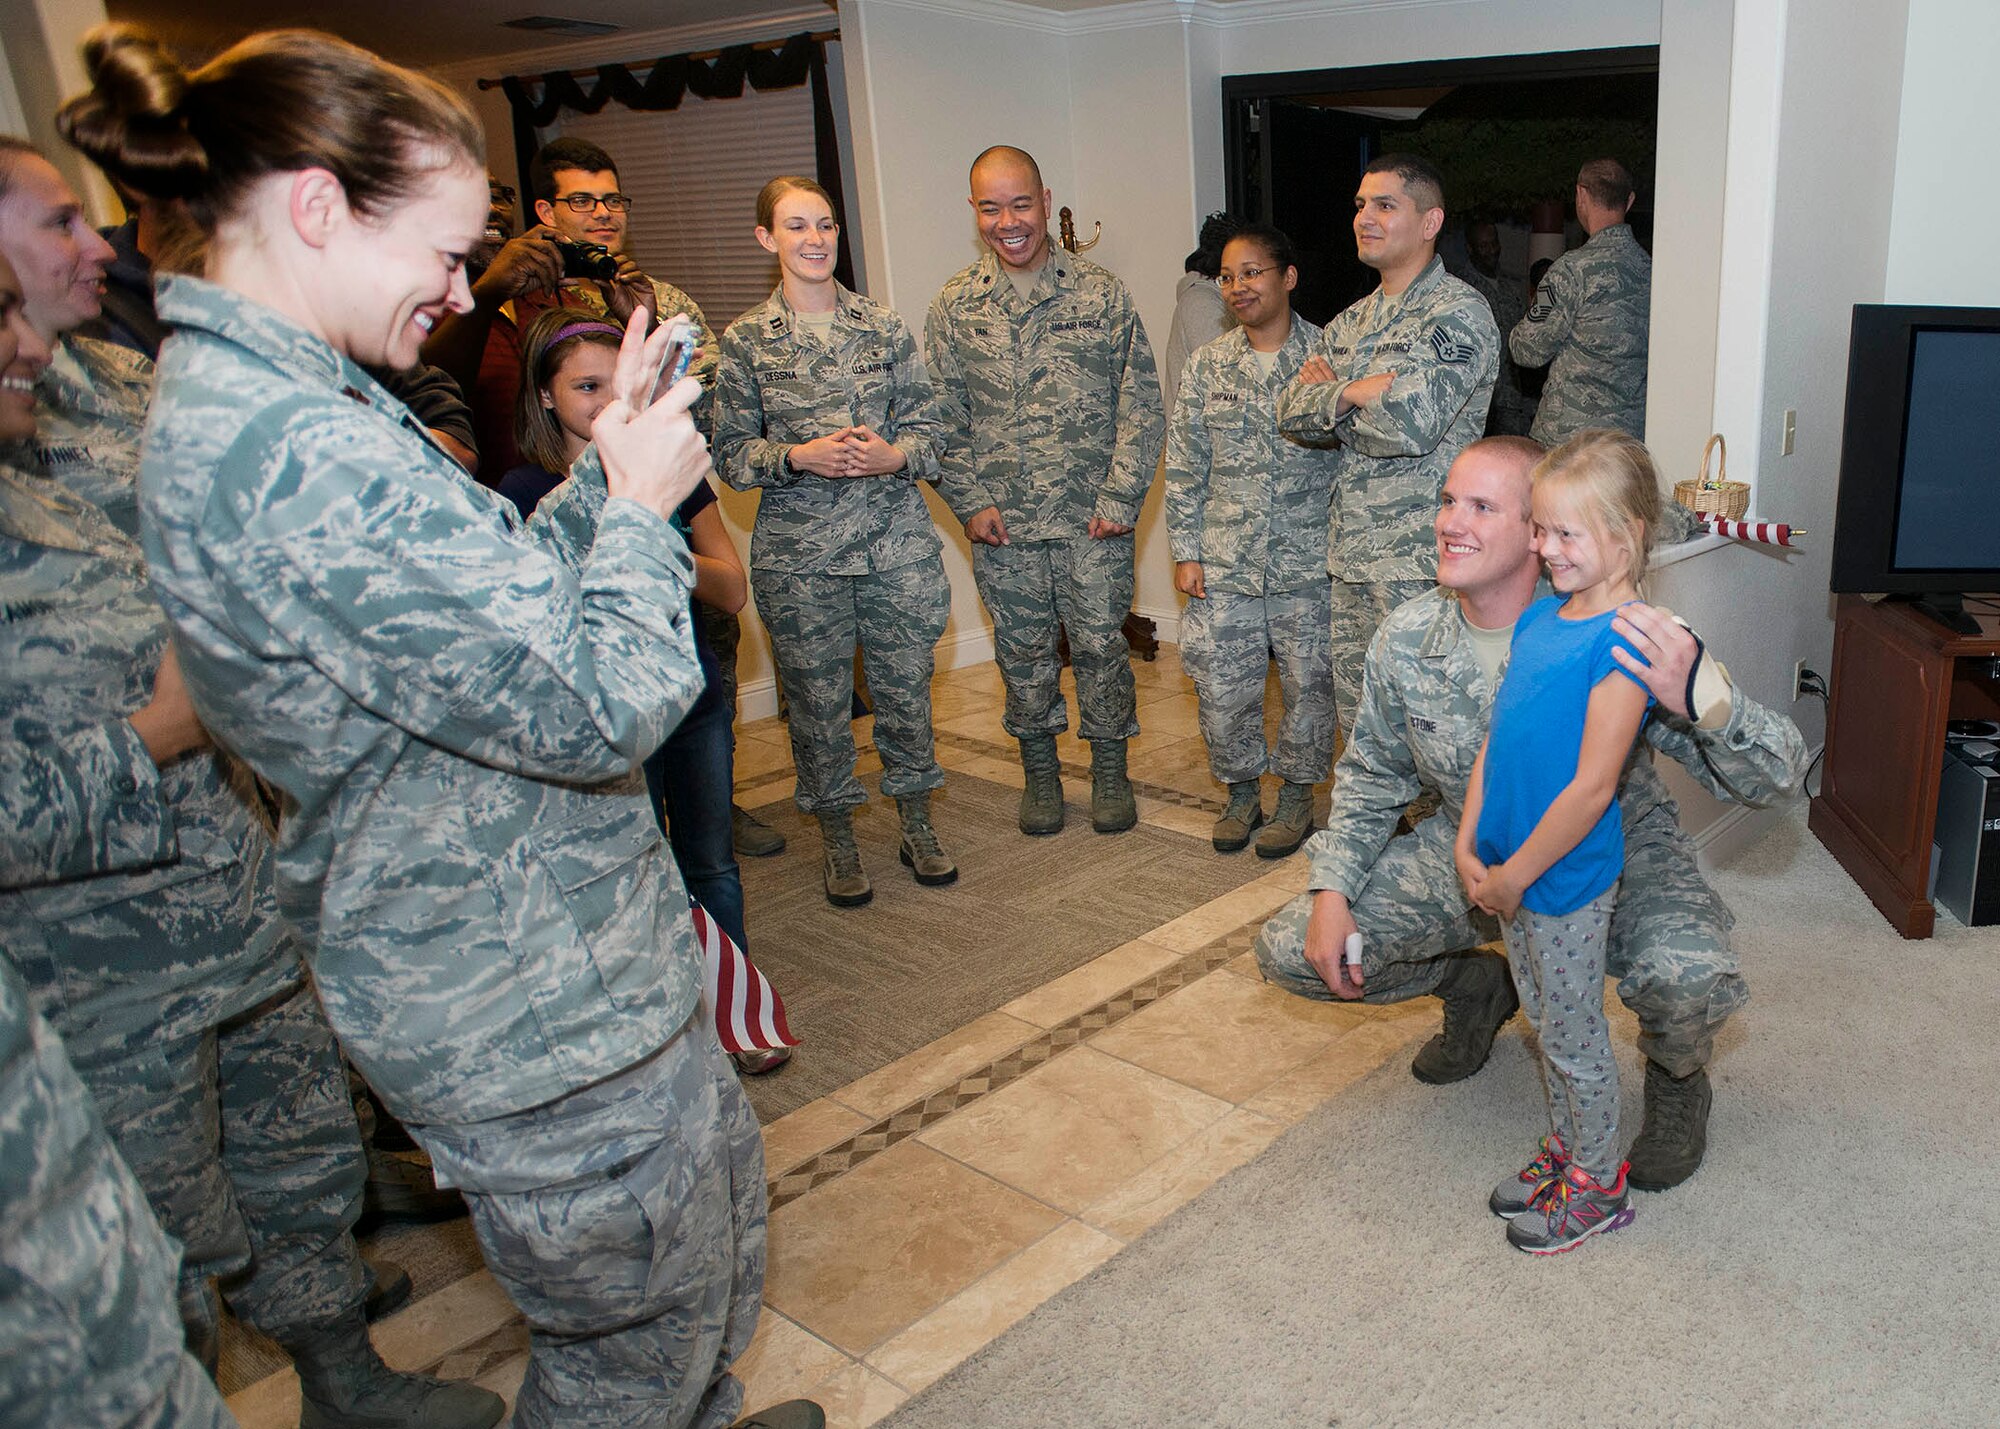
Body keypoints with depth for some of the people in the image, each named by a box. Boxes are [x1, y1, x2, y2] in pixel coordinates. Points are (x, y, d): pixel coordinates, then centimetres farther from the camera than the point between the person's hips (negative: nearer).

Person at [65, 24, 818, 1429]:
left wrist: (607, 467, 2)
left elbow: (500, 592, 12)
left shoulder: (235, 400, 7)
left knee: (724, 1195, 30)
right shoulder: (297, 456, -28)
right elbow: (597, 704, -28)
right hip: (538, 1018, -10)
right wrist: (640, 506, -13)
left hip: (564, 960, 10)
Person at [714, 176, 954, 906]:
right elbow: (732, 450, 1)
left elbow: (927, 422, 8)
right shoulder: (745, 340, 2)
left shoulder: (884, 325, 6)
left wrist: (895, 454, -12)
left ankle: (917, 826, 27)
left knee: (906, 683, 8)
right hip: (799, 550, -1)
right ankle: (837, 839, 23)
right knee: (818, 698, 5)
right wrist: (798, 456, -15)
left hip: (896, 540, 2)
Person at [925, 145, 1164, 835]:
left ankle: (1109, 768, 24)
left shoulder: (1101, 293, 0)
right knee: (1022, 652, 11)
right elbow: (941, 418, 5)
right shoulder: (955, 305, 3)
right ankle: (1039, 771, 28)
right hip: (1003, 522, 1)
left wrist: (1121, 498, -7)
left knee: (1101, 646, 6)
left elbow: (1141, 405, 0)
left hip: (1094, 518, -1)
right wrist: (970, 501, -4)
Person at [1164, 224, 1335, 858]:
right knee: (1221, 686, 4)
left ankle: (1297, 794, 27)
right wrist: (1185, 552, 3)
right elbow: (1185, 467, 6)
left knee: (1307, 683, 7)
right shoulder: (1207, 364, 5)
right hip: (1224, 562, 2)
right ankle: (1241, 792, 26)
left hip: (1308, 559, -2)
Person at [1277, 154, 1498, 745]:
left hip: (1419, 561, -8)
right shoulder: (1352, 322, 16)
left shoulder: (1458, 314, -9)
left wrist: (1333, 392, -6)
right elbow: (1291, 411, 6)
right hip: (1352, 552, 8)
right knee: (1355, 716, 15)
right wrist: (1359, 393, -12)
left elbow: (1412, 423, -23)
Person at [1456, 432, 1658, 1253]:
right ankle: (1565, 1148, 42)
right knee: (1545, 1022, 22)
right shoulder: (1538, 616, 3)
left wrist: (1515, 875, -18)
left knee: (1574, 1038, 10)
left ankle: (1599, 1185, 29)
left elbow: (1591, 787, -24)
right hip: (1512, 870, 8)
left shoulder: (1624, 641, -22)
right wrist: (1470, 846, 2)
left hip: (1567, 877, -8)